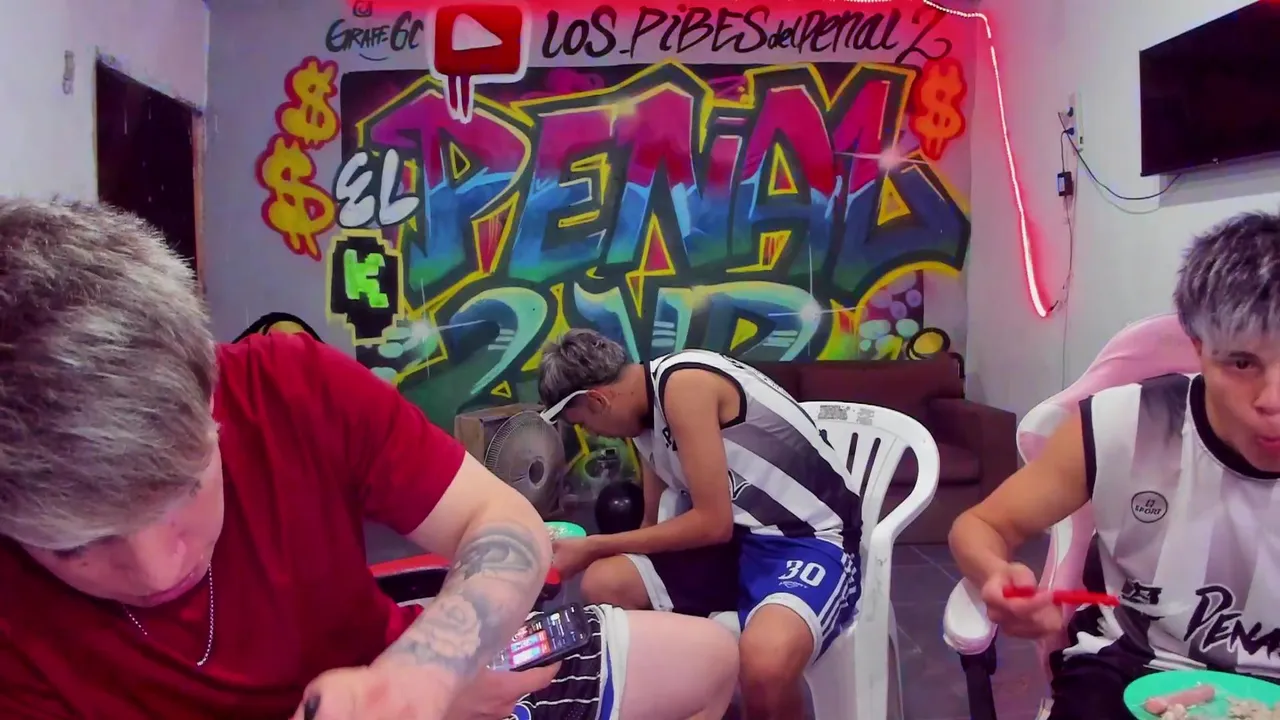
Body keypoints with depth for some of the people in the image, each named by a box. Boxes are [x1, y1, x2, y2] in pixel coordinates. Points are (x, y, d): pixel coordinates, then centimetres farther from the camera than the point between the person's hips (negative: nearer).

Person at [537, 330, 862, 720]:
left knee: (764, 659, -38)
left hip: (812, 539, -8)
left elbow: (713, 522, -19)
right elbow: (654, 523, 17)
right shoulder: (646, 407, 8)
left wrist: (594, 547, -10)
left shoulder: (683, 385, -19)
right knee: (603, 584, -7)